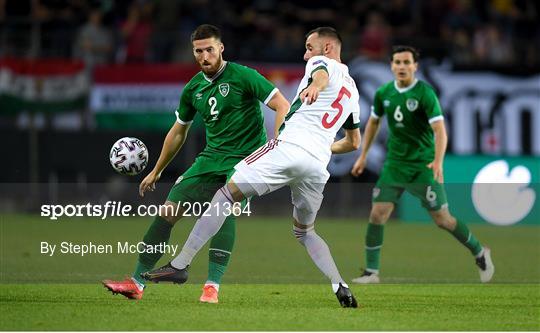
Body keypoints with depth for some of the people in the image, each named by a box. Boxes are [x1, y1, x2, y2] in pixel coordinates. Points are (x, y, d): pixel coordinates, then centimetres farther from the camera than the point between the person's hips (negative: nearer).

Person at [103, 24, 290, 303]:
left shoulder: (242, 76, -11)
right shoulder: (193, 89, 8)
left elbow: (282, 106, -13)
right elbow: (179, 131, 22)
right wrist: (156, 171, 28)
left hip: (245, 159, -6)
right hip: (211, 158, 6)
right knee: (168, 211, -1)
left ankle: (212, 287, -28)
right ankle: (137, 283, 6)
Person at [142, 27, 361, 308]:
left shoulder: (321, 63, 9)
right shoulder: (352, 89, 30)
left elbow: (322, 74, -20)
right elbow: (353, 143, 40)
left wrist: (314, 87, -43)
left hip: (290, 146, -7)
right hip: (318, 166, 7)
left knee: (227, 193, -4)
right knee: (304, 232, 24)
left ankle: (180, 264, -12)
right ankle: (341, 288, 5)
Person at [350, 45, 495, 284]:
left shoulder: (425, 93, -16)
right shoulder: (383, 93, 1)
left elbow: (439, 130, -22)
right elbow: (373, 122, 19)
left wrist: (438, 161, -36)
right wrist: (363, 156, 17)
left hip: (423, 166, -4)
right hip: (394, 164, 4)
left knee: (442, 219, -2)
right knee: (377, 215, -6)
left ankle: (480, 253, 20)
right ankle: (371, 272, 5)